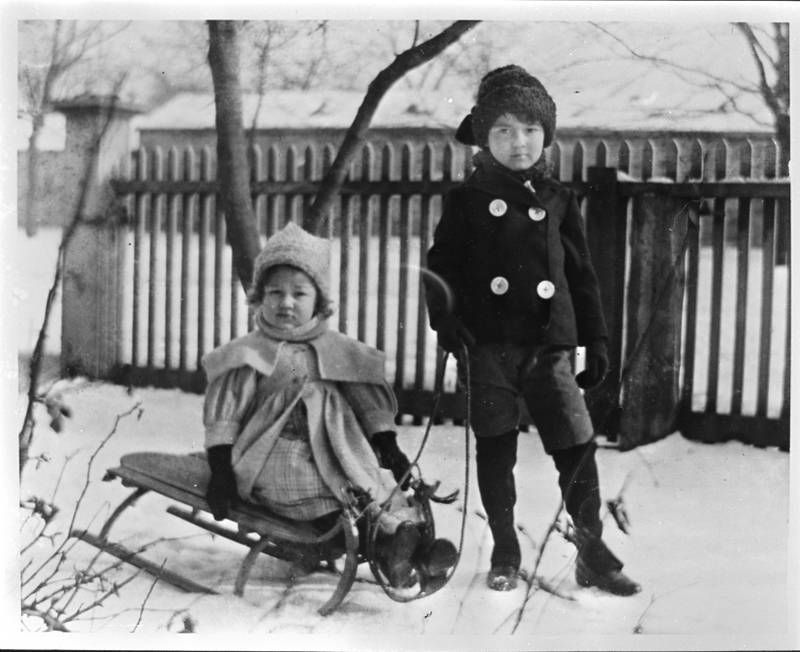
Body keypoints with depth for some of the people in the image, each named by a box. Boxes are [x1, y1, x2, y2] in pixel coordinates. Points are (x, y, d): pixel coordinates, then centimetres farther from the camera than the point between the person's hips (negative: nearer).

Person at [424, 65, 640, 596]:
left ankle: (593, 553, 10)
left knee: (578, 446, -2)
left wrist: (596, 341, 11)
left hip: (549, 347, 1)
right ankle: (505, 554, 19)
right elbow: (443, 267, 4)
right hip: (488, 347, -1)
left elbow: (582, 275, 15)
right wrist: (446, 319, -12)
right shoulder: (466, 199, 5)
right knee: (495, 451, 5)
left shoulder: (559, 199, 12)